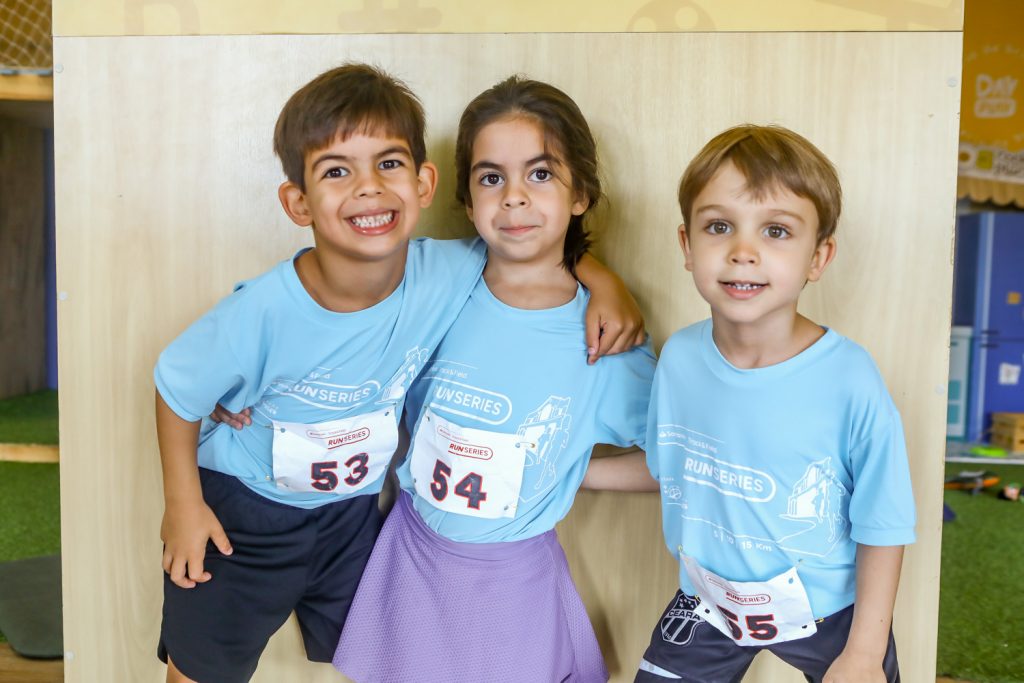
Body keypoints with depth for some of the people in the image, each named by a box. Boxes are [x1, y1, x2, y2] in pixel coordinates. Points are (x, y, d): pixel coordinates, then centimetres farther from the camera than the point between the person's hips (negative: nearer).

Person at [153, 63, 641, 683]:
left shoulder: (447, 275, -25)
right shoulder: (265, 311, -31)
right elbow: (179, 391, -14)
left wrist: (608, 286, -25)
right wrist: (183, 503, -8)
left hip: (353, 509, 3)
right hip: (240, 507, -2)